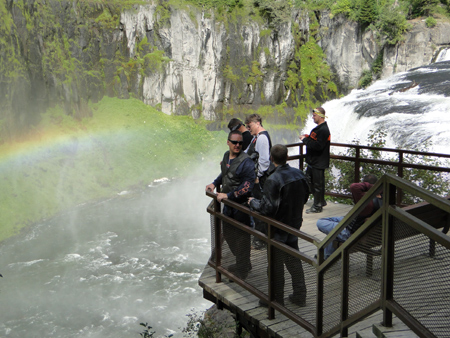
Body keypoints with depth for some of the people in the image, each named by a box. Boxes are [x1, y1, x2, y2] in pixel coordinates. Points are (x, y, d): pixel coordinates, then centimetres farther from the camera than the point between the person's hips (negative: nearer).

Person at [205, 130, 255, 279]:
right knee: (228, 234, 21)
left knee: (241, 237, 4)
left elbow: (248, 186, -25)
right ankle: (243, 263, 40)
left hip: (241, 206, -9)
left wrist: (228, 195, -26)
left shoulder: (246, 161, -20)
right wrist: (214, 184, 10)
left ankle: (241, 272, 21)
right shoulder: (227, 155, 5)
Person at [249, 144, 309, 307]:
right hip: (294, 225, 7)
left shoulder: (273, 180, -25)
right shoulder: (299, 174, -3)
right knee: (294, 260, 19)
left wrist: (253, 202, -8)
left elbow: (267, 208, -25)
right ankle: (299, 296, 30)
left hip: (278, 230, -7)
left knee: (276, 264, 8)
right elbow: (305, 197, 9)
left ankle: (277, 298, 21)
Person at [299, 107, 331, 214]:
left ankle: (317, 206, 12)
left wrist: (305, 140, -19)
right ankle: (321, 201, 32)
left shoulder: (323, 130, -21)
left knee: (318, 183, 0)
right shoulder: (319, 127, 12)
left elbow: (318, 146, -28)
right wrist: (306, 137, 5)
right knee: (309, 179, 19)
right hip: (313, 161, 11)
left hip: (319, 163, -11)